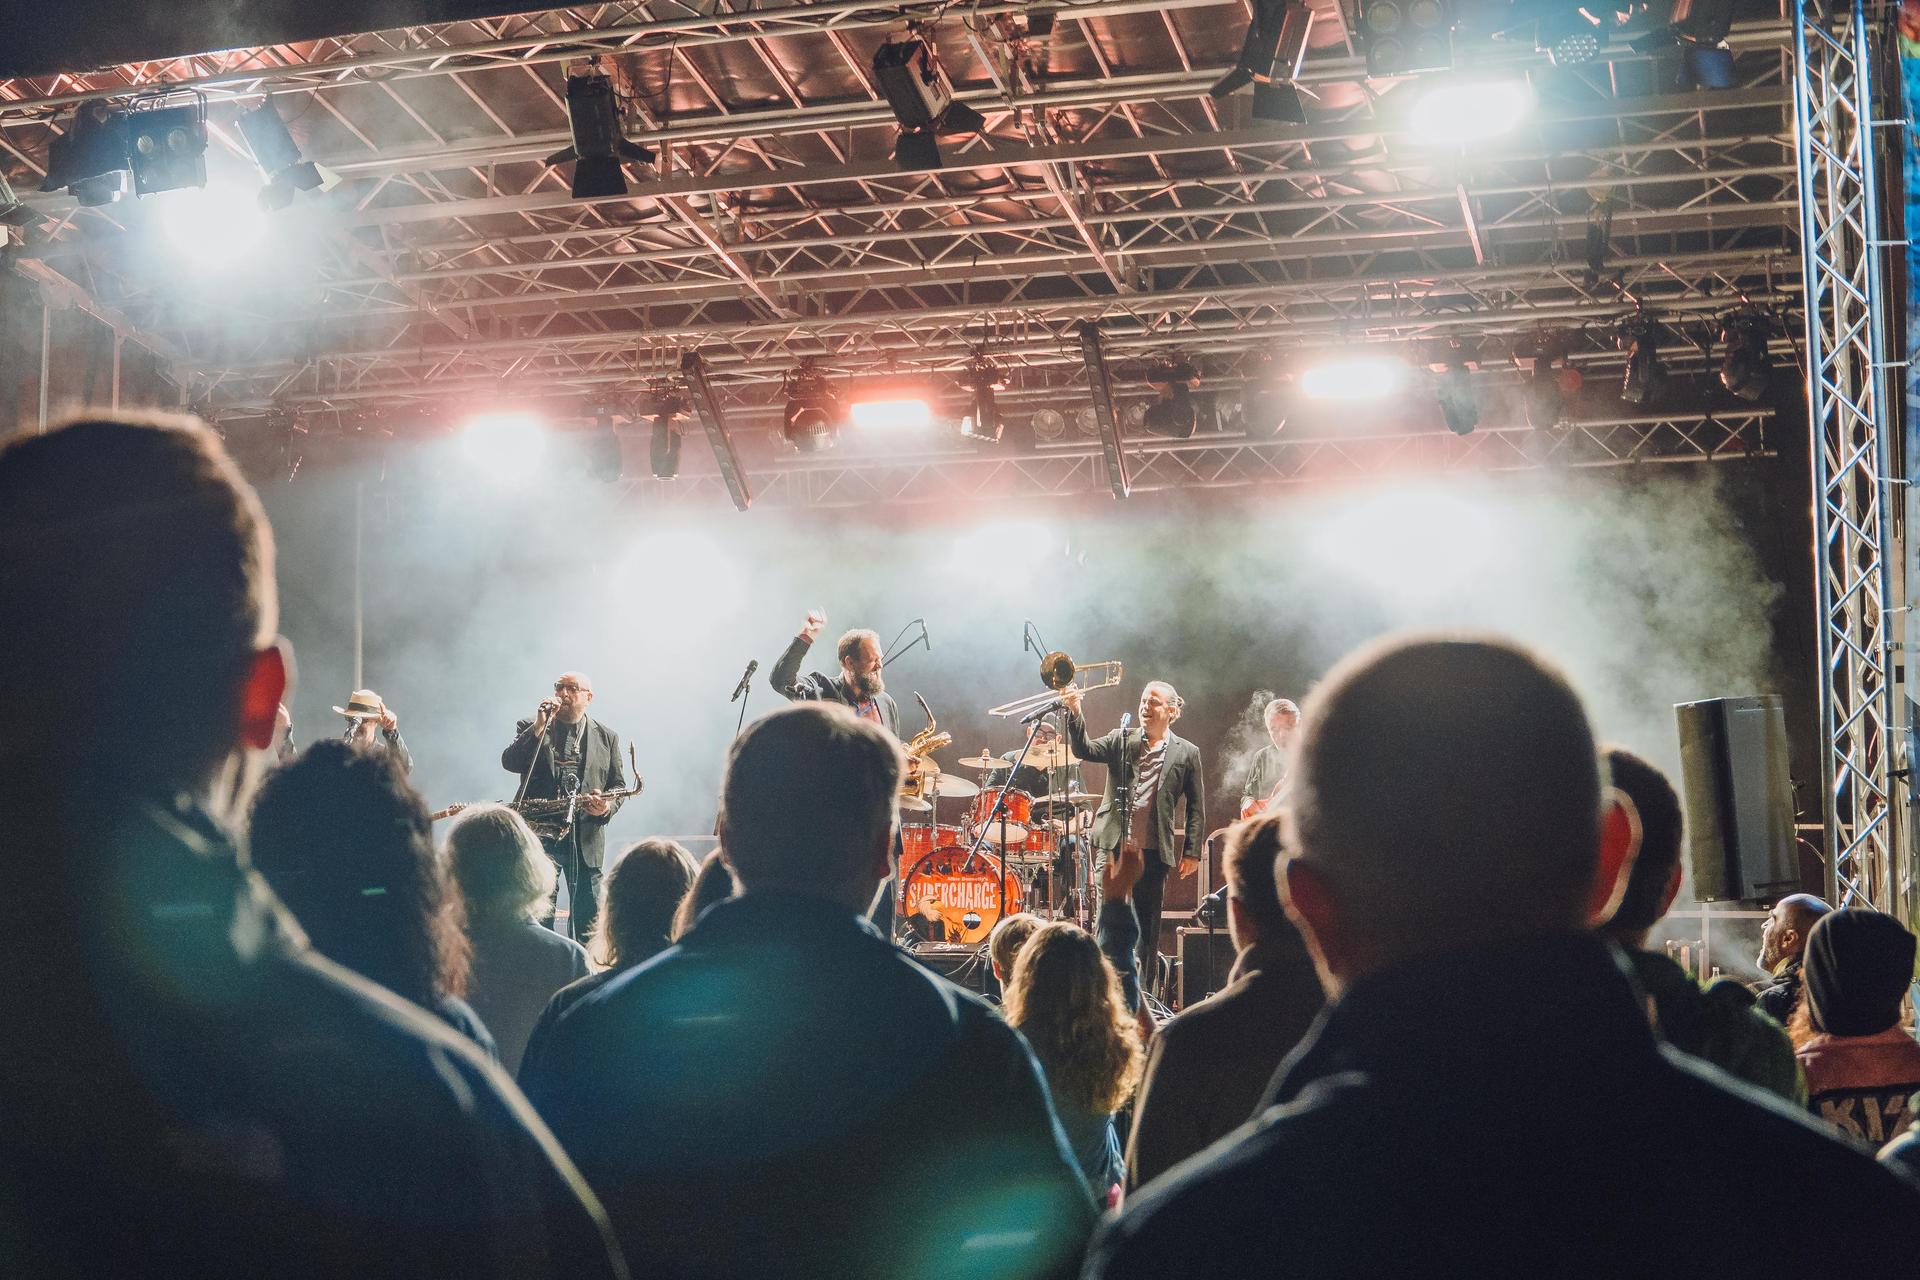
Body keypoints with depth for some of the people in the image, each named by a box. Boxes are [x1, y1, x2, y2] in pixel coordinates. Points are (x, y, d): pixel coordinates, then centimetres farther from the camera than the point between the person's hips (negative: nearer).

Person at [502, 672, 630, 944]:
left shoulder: (607, 737, 13)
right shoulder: (530, 728, 8)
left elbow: (618, 784, 13)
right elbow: (509, 763, -8)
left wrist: (608, 806, -8)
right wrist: (539, 727, -16)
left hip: (585, 838, 2)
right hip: (540, 835, -2)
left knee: (588, 918, 3)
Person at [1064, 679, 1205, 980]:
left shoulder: (1186, 753, 6)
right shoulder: (1121, 741, 9)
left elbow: (1196, 807, 6)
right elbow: (1084, 749, -6)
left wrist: (1192, 852, 1)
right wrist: (1075, 713, -21)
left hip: (1155, 851, -1)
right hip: (1114, 845, 1)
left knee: (1148, 928, 5)